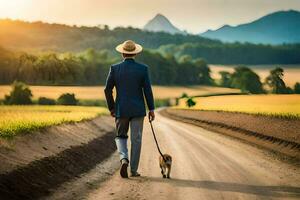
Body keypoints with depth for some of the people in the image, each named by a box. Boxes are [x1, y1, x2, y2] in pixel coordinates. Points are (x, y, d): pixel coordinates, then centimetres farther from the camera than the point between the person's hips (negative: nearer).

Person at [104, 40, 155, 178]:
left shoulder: (115, 68, -3)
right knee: (136, 139, 8)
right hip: (138, 109, 0)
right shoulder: (143, 69, -5)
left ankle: (124, 159, -12)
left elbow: (107, 90, -2)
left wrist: (111, 108, 9)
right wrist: (151, 109, 1)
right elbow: (147, 90, -6)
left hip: (121, 110, 1)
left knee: (121, 136, 15)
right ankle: (133, 170, 11)